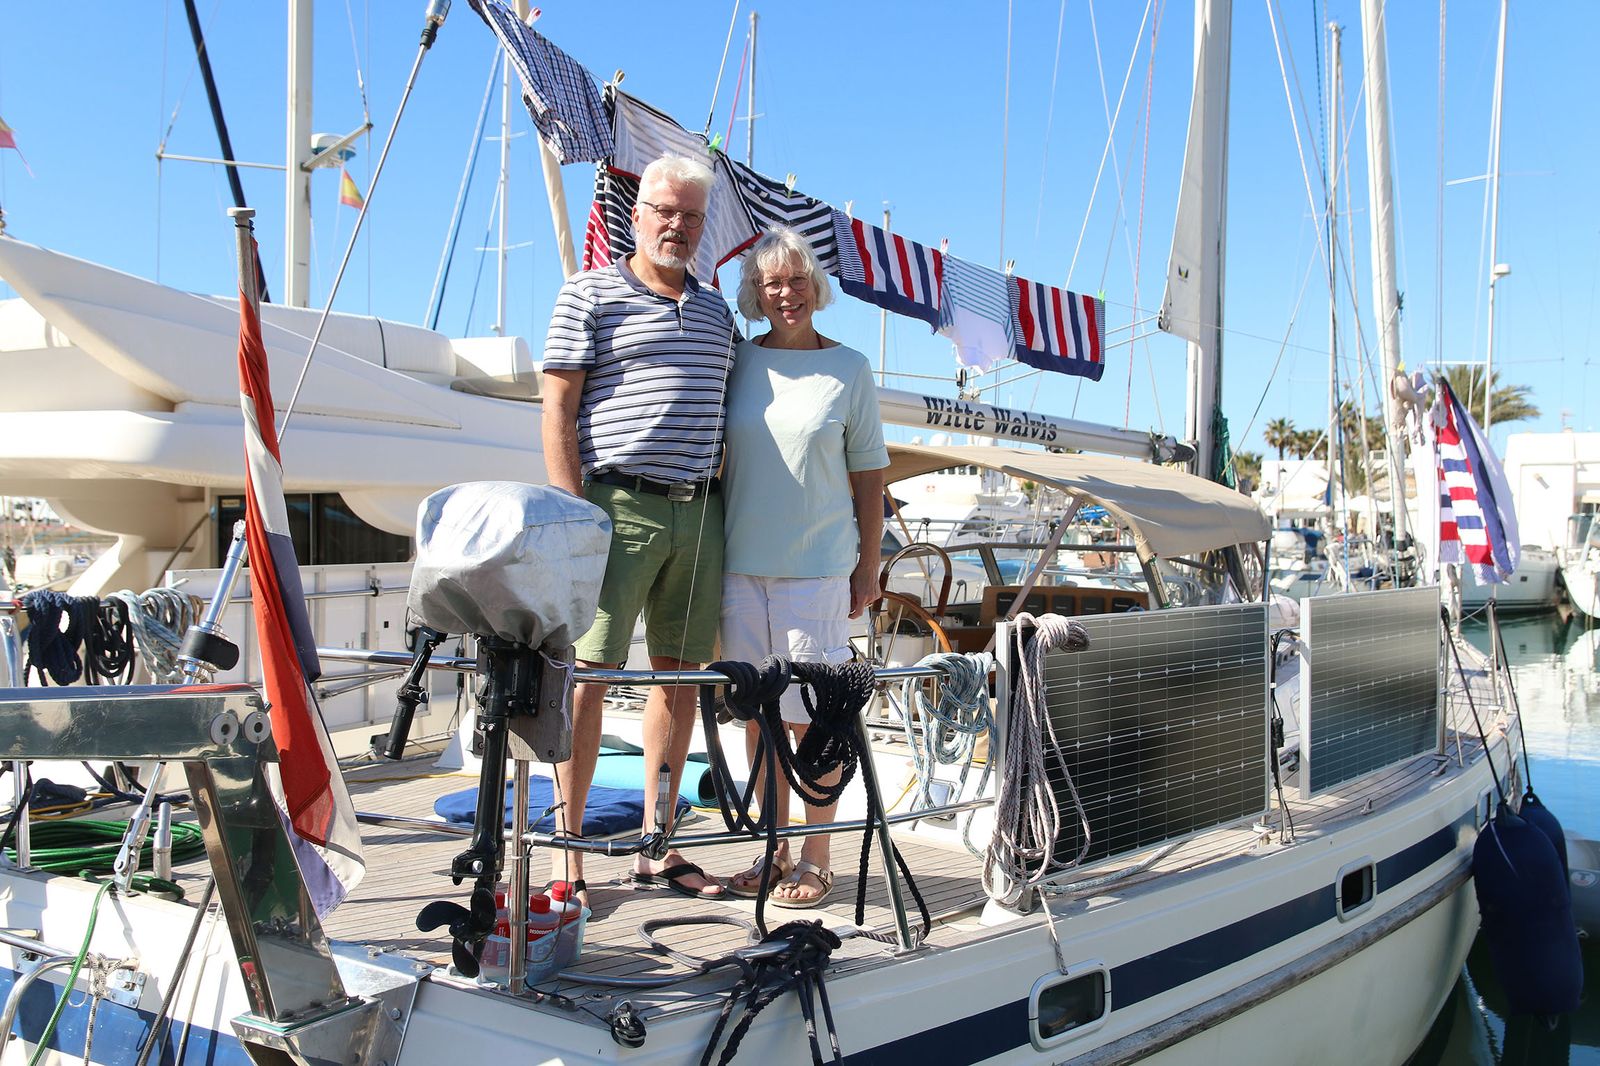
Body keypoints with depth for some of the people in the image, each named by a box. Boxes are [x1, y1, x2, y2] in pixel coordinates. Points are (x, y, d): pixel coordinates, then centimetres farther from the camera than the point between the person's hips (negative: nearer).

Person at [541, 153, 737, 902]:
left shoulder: (717, 309, 18)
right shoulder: (591, 295, 3)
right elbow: (558, 410, -3)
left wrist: (725, 506, 15)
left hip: (698, 511, 6)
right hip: (618, 505, -5)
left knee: (682, 675, 7)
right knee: (588, 672, -4)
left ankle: (657, 848, 18)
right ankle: (567, 852, 5)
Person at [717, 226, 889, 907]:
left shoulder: (849, 368, 3)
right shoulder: (736, 362, 8)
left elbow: (868, 474, 5)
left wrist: (869, 566, 3)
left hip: (818, 568, -3)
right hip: (741, 564, 3)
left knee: (812, 713, 1)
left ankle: (815, 860, 13)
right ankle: (775, 851, 22)